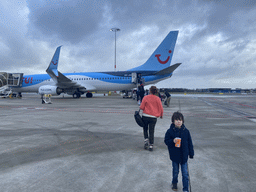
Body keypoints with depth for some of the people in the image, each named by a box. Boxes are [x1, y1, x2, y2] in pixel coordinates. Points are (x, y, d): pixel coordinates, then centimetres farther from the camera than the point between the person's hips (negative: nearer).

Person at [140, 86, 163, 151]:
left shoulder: (146, 97, -5)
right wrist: (161, 115, 17)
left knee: (145, 129, 19)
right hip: (153, 117, 1)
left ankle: (146, 140, 5)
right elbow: (161, 108, 0)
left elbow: (142, 107, -7)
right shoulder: (157, 98, -1)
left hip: (145, 116, -1)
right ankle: (151, 146, 7)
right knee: (151, 131, 7)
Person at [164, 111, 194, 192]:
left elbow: (190, 143, 3)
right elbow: (166, 141, -6)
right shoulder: (170, 131, -11)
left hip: (184, 156, 1)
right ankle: (174, 183, 44)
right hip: (175, 155, -1)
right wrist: (172, 141, -26)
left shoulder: (186, 131, -5)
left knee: (185, 174, 5)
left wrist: (191, 153, 6)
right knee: (175, 171, 18)